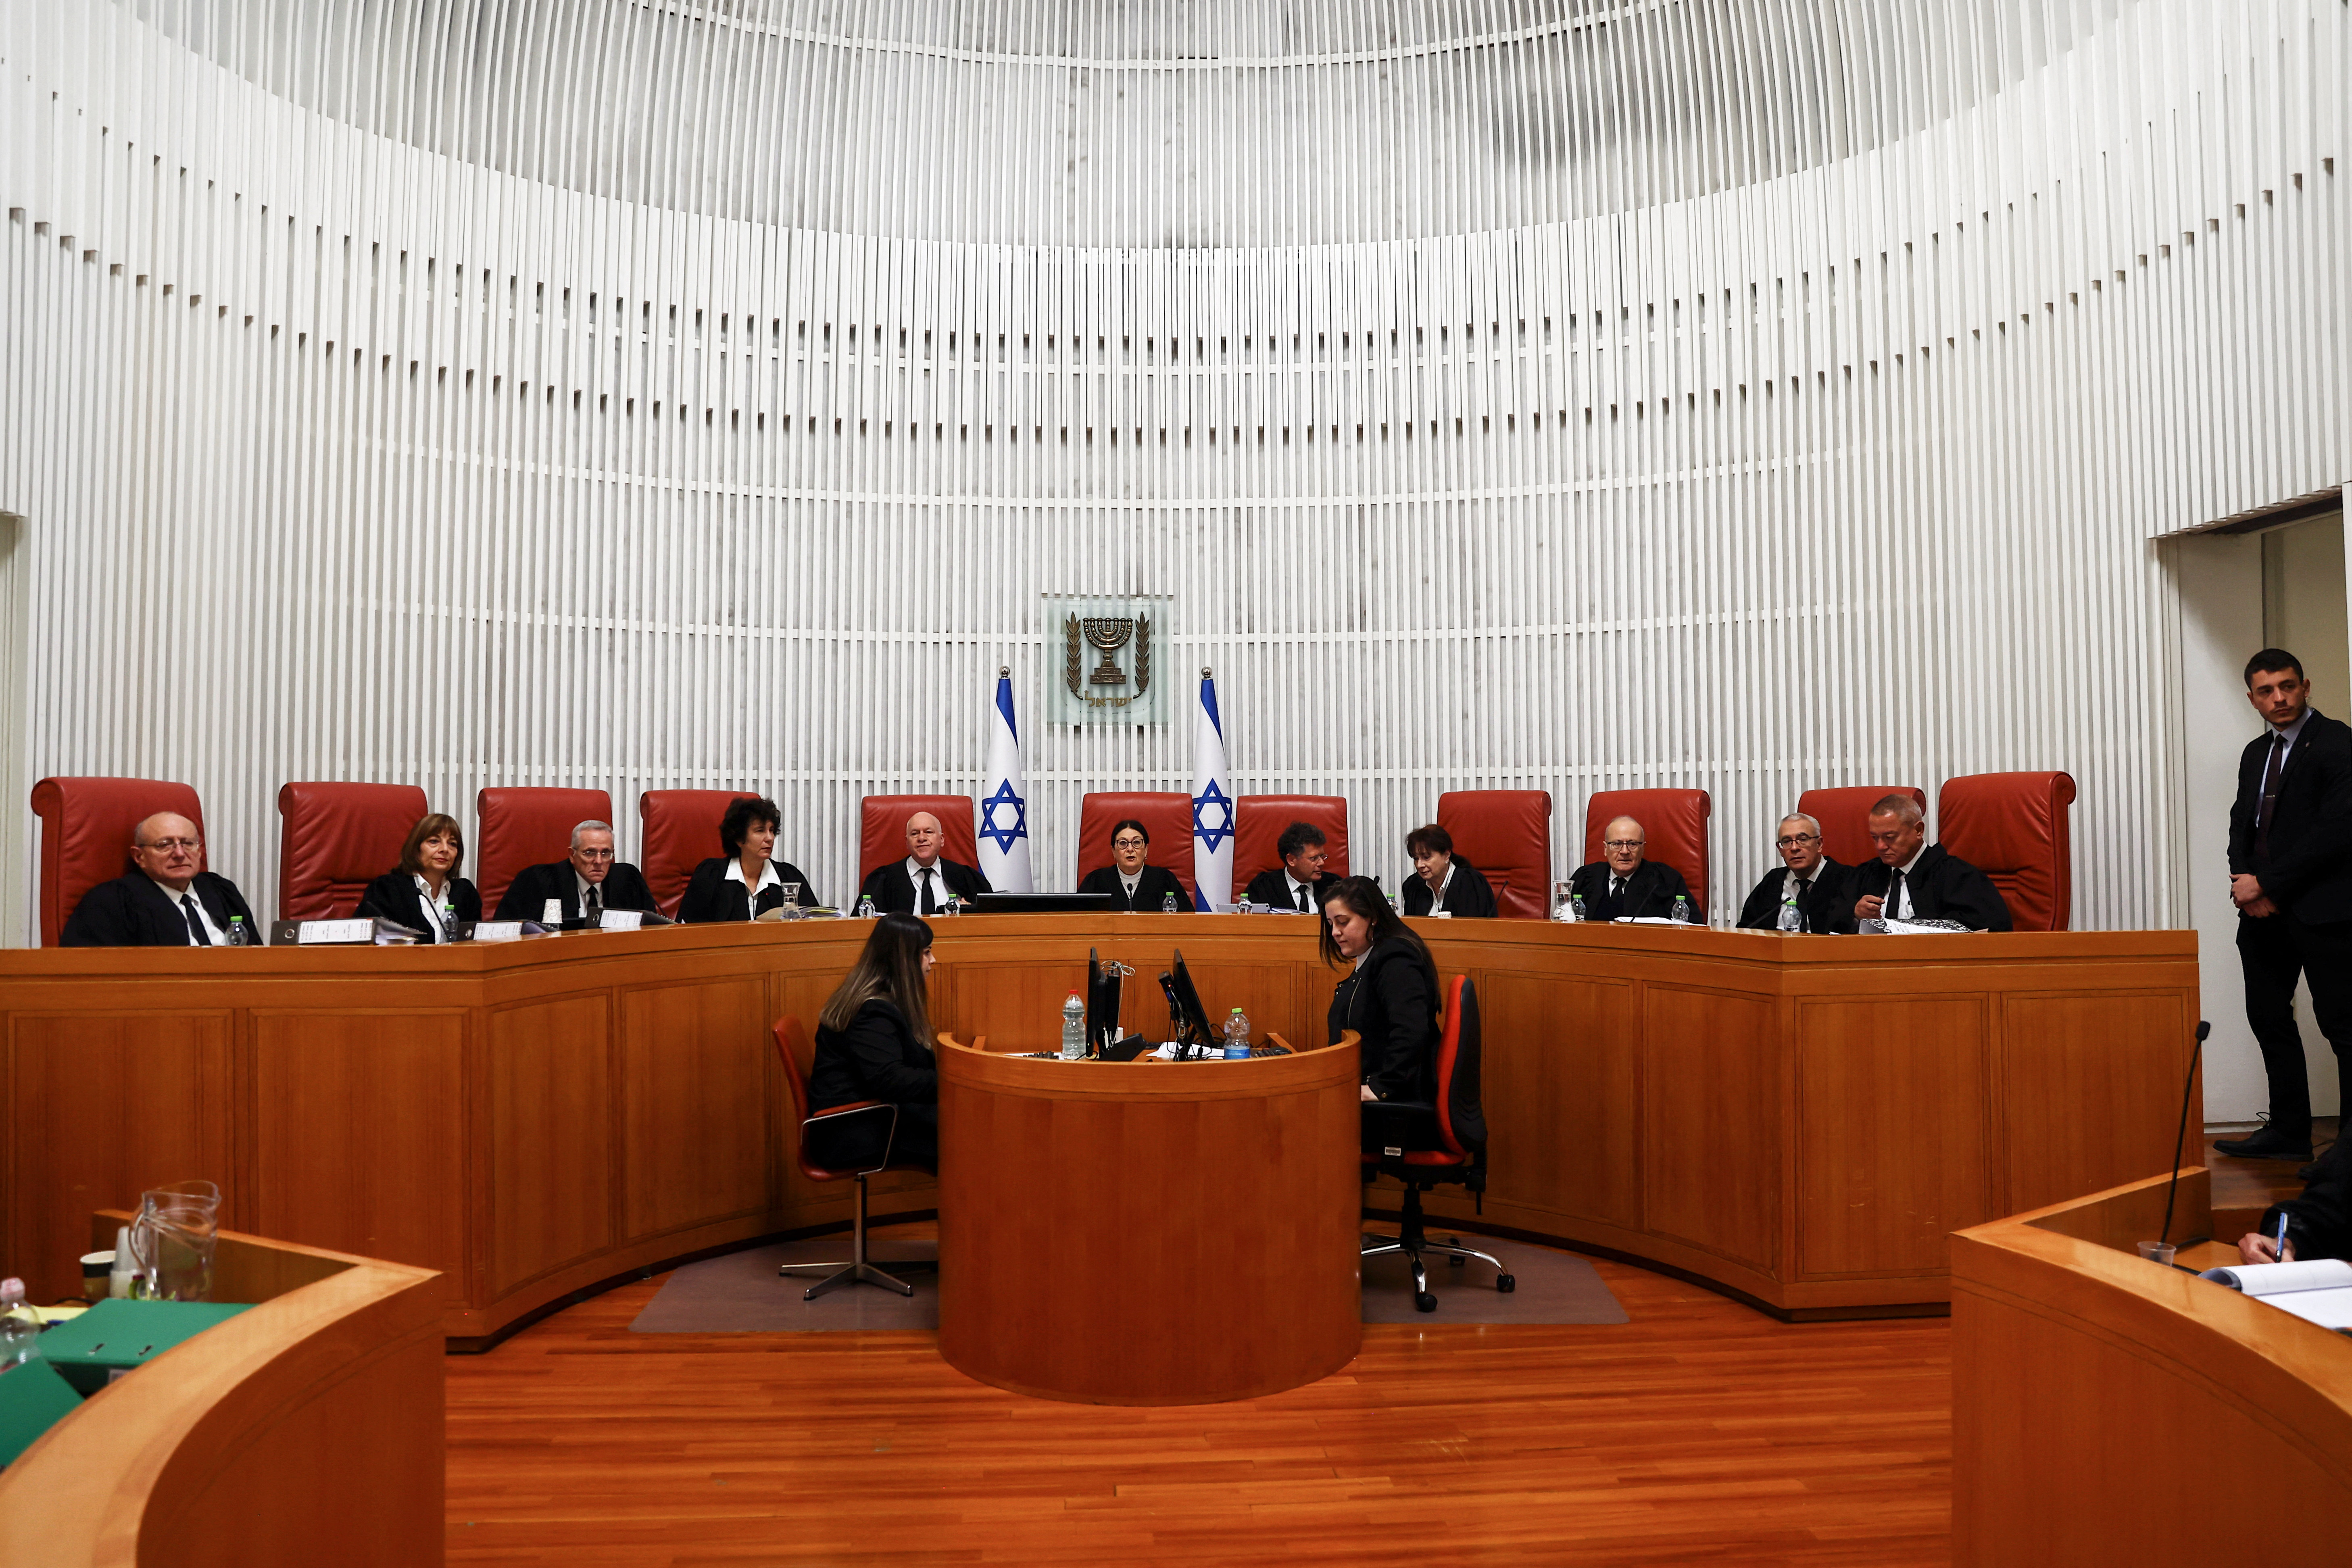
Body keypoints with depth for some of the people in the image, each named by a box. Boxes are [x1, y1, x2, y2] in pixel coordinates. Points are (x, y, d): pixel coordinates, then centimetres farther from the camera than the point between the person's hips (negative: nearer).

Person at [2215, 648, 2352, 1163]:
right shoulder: (2256, 753, 16)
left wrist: (2269, 885, -15)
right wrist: (2243, 879, -3)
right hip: (2264, 909, 8)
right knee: (2268, 1017, 10)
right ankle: (2290, 1131, 19)